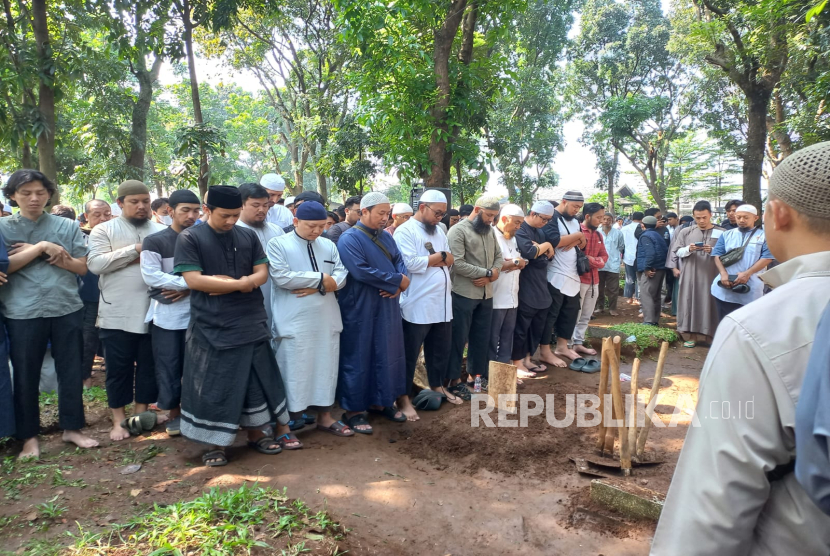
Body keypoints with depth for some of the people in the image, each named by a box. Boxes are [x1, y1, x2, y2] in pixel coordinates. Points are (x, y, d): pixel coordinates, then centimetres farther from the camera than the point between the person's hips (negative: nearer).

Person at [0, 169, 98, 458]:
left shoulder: (68, 226, 5)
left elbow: (82, 267, 2)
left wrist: (51, 255, -12)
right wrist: (42, 248, -14)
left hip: (67, 309, 1)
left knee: (71, 371, 9)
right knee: (25, 376, 8)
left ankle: (72, 427, 24)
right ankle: (29, 435, 23)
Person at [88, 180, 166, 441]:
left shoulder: (163, 232, 9)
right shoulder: (104, 230, 2)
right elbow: (96, 263, -12)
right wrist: (136, 249, -14)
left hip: (153, 312, 2)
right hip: (117, 313, -2)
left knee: (149, 365, 11)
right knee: (118, 367, 6)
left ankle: (141, 412, 27)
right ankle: (119, 419, 20)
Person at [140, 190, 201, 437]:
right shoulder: (154, 241, -2)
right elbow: (151, 276, -12)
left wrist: (188, 288, -14)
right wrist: (191, 281, -16)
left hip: (197, 311, 2)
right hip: (166, 313, -2)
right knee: (169, 365, 5)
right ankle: (174, 412, 21)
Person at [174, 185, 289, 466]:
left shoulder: (249, 237, 7)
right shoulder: (189, 238, -5)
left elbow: (262, 274, 1)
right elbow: (194, 280, -14)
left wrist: (222, 284, -15)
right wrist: (240, 284, -13)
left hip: (251, 323, 4)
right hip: (212, 327, -3)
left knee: (256, 380, 11)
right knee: (213, 386, 5)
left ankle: (256, 434, 27)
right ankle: (215, 443, 20)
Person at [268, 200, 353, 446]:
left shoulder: (329, 246, 12)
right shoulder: (277, 244, -4)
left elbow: (341, 275, 4)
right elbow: (282, 277, -17)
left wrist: (319, 287, -16)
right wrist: (321, 278, -11)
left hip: (327, 320, 6)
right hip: (294, 322, -5)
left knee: (326, 368, 13)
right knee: (291, 372, 0)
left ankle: (324, 416, 28)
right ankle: (282, 425, 11)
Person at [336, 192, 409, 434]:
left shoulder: (386, 237, 11)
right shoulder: (349, 239, -13)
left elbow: (400, 263, 9)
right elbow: (361, 272, -24)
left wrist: (397, 286, -13)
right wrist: (397, 280, -16)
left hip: (388, 307, 7)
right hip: (360, 310, -7)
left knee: (387, 354, 13)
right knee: (358, 358, 2)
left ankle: (381, 402, 28)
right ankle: (354, 410, 13)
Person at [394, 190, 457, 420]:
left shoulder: (439, 230, 15)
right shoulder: (405, 231, -10)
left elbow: (450, 260, 9)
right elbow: (411, 264, -21)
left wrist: (428, 259, -9)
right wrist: (440, 256, -8)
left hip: (442, 302, 8)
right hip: (417, 305, -7)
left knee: (441, 349, 18)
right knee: (410, 354, 4)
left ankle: (438, 386, 35)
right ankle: (404, 397, 16)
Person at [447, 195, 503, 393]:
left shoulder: (490, 231, 13)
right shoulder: (458, 230, -10)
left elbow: (499, 256, 15)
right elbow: (457, 264, -19)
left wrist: (494, 272, -8)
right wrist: (488, 272, -13)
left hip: (486, 294, 7)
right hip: (464, 294, -7)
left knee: (482, 337, 14)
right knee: (459, 338, 2)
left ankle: (476, 375, 28)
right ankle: (454, 380, 12)